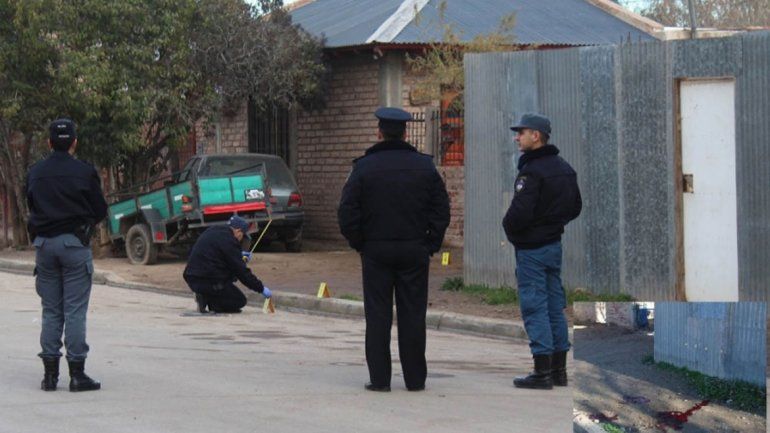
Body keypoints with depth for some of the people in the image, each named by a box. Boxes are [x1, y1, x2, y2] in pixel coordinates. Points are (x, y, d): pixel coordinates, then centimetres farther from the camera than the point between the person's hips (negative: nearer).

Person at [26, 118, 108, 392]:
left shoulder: (34, 174, 5)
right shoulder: (85, 172, -6)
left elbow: (32, 208, 11)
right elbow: (100, 212, -1)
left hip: (43, 243, 4)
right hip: (74, 244, -4)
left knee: (50, 311, 10)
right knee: (75, 311, -2)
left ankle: (50, 373, 9)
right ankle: (77, 374, -3)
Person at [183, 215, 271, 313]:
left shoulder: (211, 232, 14)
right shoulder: (228, 241, -13)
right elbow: (241, 270, -12)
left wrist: (239, 256, 30)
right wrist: (261, 288, -4)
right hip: (208, 282, -9)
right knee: (240, 301, 6)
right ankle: (207, 300, -9)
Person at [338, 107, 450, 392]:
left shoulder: (364, 167, -4)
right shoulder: (424, 166, 2)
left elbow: (347, 213, -6)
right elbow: (441, 210, 2)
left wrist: (359, 244, 5)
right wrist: (430, 245, 8)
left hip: (376, 251, -1)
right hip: (414, 251, 1)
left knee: (378, 315, 3)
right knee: (412, 315, 6)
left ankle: (379, 377, 2)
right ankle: (415, 378, 8)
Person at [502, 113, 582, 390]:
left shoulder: (531, 172, -18)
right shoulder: (563, 168, 11)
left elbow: (520, 212, -24)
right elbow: (575, 207, 18)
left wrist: (509, 228, -5)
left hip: (531, 248, -9)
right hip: (554, 244, 9)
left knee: (535, 308, -5)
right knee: (555, 307, 12)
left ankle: (542, 372, -6)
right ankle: (559, 370, 17)